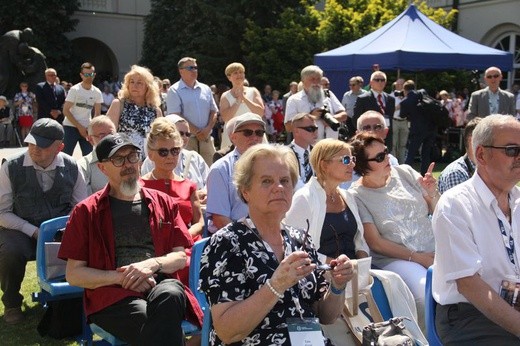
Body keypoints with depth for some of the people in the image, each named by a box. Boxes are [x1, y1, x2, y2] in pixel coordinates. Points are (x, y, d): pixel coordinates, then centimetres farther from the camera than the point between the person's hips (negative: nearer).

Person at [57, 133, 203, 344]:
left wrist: (153, 264, -8)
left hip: (161, 285, 3)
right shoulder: (86, 212, 9)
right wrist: (121, 277, -9)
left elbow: (181, 257, 13)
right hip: (111, 295, -3)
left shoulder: (163, 203, 16)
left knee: (171, 295, -36)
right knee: (160, 328, -35)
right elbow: (73, 274, 5)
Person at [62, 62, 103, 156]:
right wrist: (79, 127, -14)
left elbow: (97, 114, 9)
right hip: (70, 127, -4)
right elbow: (66, 111, -9)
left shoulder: (97, 92, 4)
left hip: (87, 129, 4)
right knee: (66, 154, -5)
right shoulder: (74, 90, -8)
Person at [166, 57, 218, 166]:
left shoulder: (205, 89, 16)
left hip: (206, 138, 5)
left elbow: (214, 112, 14)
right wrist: (196, 131, -12)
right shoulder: (174, 91, 0)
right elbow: (176, 116, -9)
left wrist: (207, 129, -5)